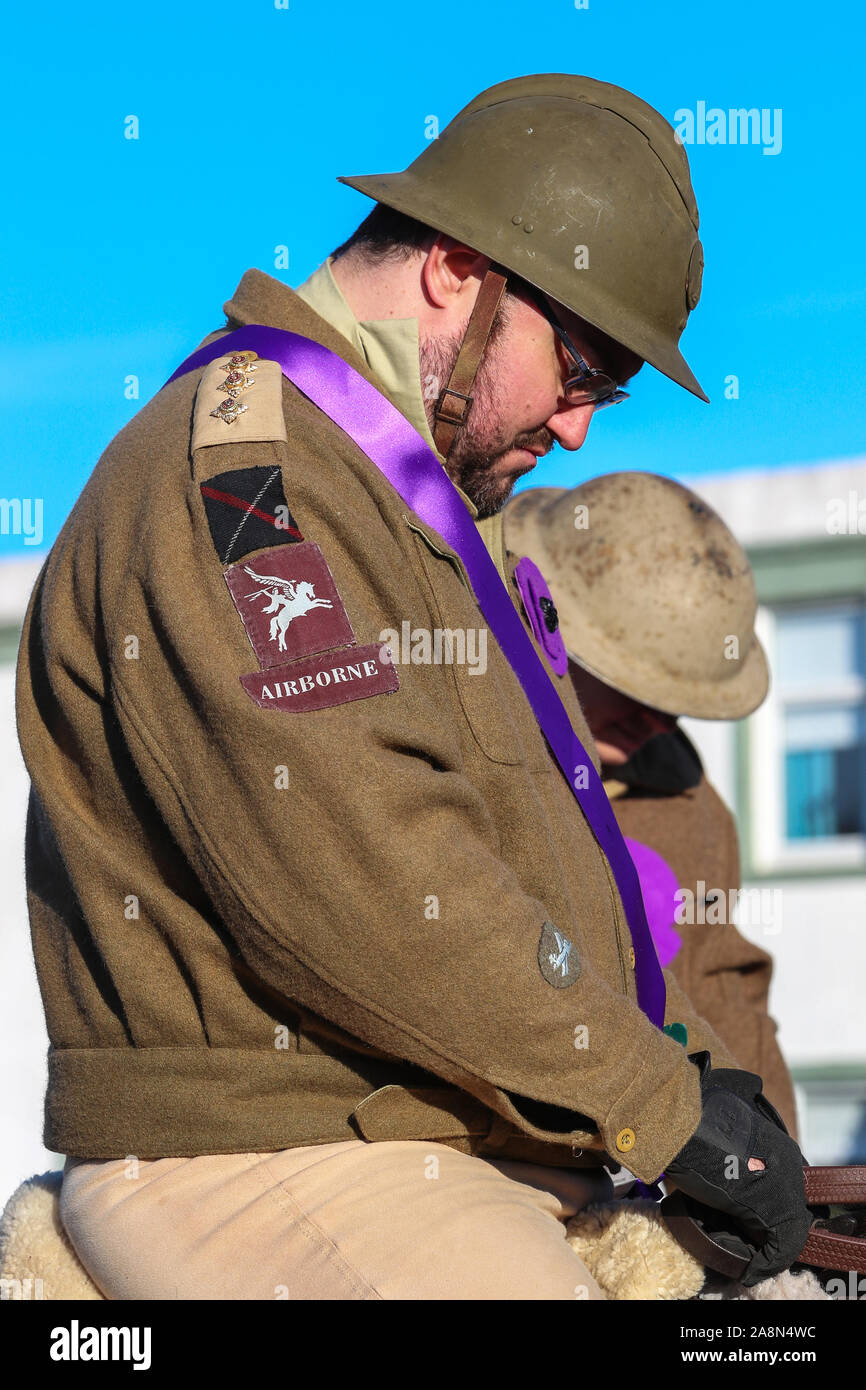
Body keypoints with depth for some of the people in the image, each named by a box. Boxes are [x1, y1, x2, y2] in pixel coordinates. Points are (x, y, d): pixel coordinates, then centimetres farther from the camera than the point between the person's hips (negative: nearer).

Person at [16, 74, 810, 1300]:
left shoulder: (410, 500, 22)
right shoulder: (232, 472, -12)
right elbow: (350, 877, -23)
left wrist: (696, 1060, 10)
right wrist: (666, 1104, -16)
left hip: (472, 1154, 10)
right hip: (258, 1166, -10)